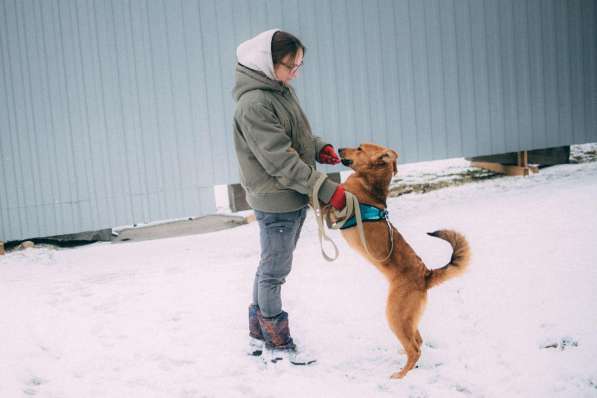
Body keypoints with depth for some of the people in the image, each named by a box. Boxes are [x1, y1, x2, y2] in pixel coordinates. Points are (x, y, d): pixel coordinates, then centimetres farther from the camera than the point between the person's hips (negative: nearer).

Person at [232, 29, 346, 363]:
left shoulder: (283, 90, 7)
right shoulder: (254, 104, -21)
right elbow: (280, 160, -25)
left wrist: (318, 147, -1)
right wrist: (326, 188, -25)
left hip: (294, 197, 9)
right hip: (275, 201, -9)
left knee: (272, 269, 19)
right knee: (274, 272, 6)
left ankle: (259, 334, 33)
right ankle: (276, 342, 22)